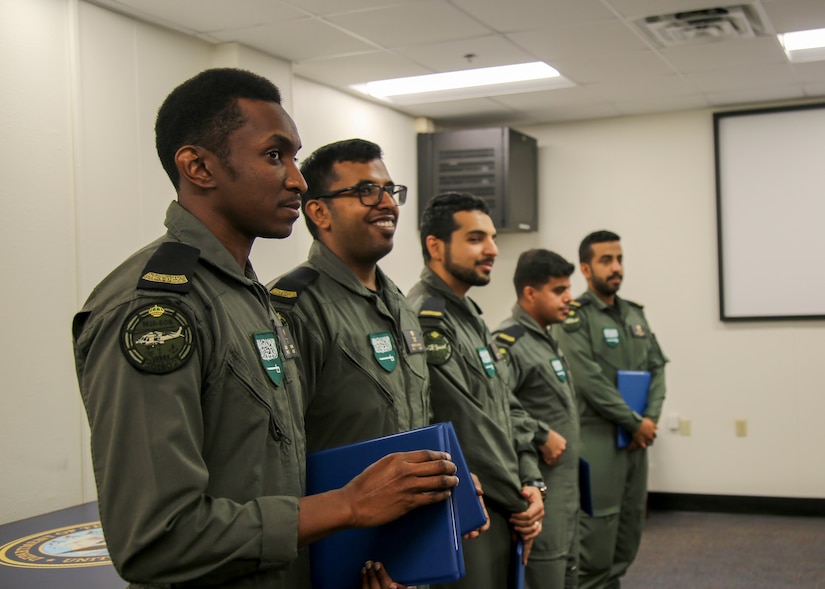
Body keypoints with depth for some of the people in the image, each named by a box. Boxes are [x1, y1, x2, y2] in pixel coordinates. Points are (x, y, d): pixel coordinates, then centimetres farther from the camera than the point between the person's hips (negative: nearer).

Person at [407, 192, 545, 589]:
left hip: (500, 518, 9)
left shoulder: (471, 317, 14)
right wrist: (519, 503, -9)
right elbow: (471, 428, -19)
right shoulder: (424, 321, -17)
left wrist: (529, 482, 2)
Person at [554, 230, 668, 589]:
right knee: (597, 527, -6)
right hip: (597, 435, -7)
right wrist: (636, 423, -13)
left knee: (631, 523, 11)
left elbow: (657, 367, 12)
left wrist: (651, 418, -5)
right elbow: (590, 381, -16)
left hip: (636, 437, 7)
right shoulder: (574, 317, -7)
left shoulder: (635, 314, 15)